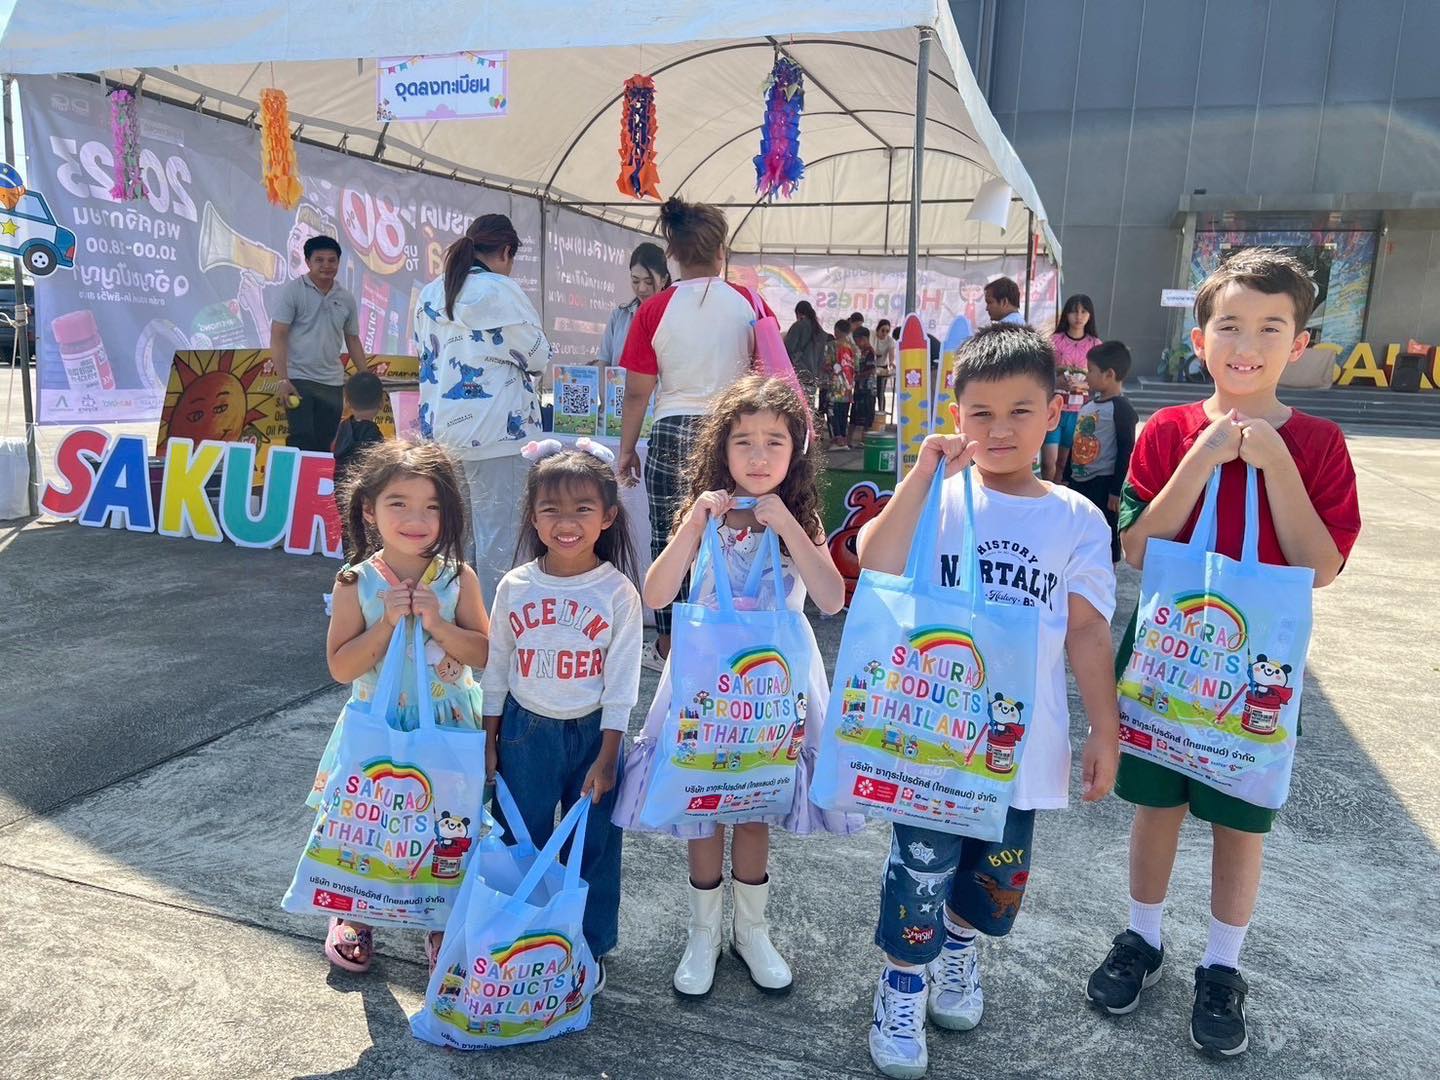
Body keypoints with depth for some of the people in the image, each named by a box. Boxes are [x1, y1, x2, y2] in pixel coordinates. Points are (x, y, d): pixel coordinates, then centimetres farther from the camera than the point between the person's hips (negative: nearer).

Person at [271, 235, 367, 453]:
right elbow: (278, 337, -8)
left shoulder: (346, 298, 10)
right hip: (299, 380, -4)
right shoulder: (291, 291, -3)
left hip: (333, 384, 4)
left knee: (325, 445, 6)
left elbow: (353, 340, 18)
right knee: (302, 441, -10)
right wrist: (283, 379, -18)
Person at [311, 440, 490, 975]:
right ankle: (354, 916, 40)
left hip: (447, 726, 0)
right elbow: (341, 667, -12)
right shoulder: (356, 584, -11)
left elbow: (485, 654, -9)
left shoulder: (458, 579, -10)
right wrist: (388, 622, -23)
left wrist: (437, 623, -23)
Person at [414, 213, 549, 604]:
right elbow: (537, 356, -6)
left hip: (441, 429, 7)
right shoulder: (501, 291, -11)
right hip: (494, 430, -7)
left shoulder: (429, 294, 11)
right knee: (497, 533, -1)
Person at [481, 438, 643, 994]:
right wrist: (489, 738, 5)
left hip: (590, 732, -2)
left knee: (594, 845, 10)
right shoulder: (514, 587, -5)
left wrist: (607, 756, -10)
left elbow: (621, 681, -9)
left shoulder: (617, 592, -11)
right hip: (525, 730, 2)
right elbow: (495, 667, 4)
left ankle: (590, 948, 30)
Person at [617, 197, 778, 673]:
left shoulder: (654, 311, -3)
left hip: (673, 434, -1)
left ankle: (668, 646, 19)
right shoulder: (750, 304, 1)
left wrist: (626, 450, 9)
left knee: (670, 540, 9)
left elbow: (637, 392, -1)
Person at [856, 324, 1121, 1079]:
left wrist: (1106, 730, 3)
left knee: (999, 870, 19)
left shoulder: (1077, 520, -1)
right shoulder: (936, 498, -7)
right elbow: (877, 570, -24)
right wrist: (922, 473, -24)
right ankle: (902, 992, 28)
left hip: (1024, 740, 3)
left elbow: (1087, 630, 3)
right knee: (922, 866, 4)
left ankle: (961, 957, 47)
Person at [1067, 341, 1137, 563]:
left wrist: (1116, 490, -17)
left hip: (1102, 484, -8)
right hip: (1079, 482, 9)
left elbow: (1126, 451, -14)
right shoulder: (1089, 405, 12)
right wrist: (1068, 478, 21)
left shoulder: (1121, 408, -13)